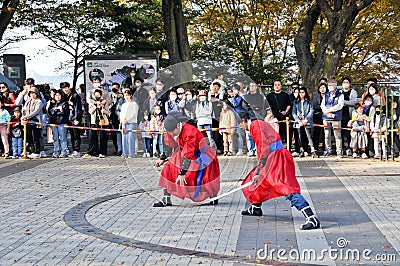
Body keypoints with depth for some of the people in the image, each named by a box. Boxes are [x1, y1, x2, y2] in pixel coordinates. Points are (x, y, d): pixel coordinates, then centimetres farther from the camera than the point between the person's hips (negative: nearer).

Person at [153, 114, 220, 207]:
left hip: (200, 156, -7)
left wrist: (182, 173, -37)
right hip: (183, 152, 7)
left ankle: (213, 197, 19)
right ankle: (166, 200, -2)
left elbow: (188, 155, -37)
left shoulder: (189, 133, -36)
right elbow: (168, 144, 10)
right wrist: (163, 158, 15)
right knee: (168, 169, -5)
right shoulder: (171, 131, -12)